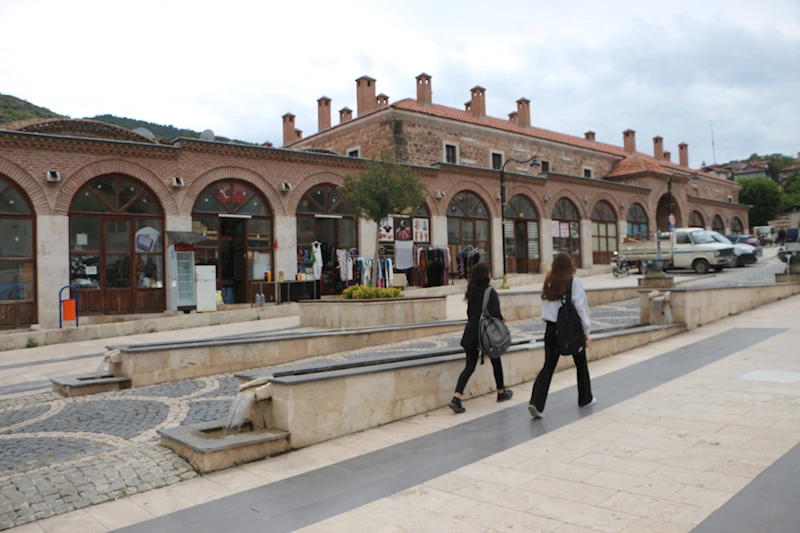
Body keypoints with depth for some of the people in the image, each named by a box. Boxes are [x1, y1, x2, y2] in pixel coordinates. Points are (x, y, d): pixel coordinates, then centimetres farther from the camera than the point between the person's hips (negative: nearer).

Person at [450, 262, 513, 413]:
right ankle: (501, 392, 36)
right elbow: (496, 315, -15)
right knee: (496, 362, 18)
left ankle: (457, 398, -11)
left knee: (469, 366, 4)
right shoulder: (490, 292, -11)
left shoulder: (472, 292, 6)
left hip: (471, 334, 5)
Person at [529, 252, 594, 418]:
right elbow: (581, 307, -9)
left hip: (551, 328, 3)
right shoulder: (574, 282, -9)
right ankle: (585, 398, 35)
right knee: (581, 364, 19)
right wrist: (587, 331, -3)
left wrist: (551, 324, 11)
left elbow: (545, 306, 4)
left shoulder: (548, 282, 2)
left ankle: (536, 402, -12)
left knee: (548, 366, 2)